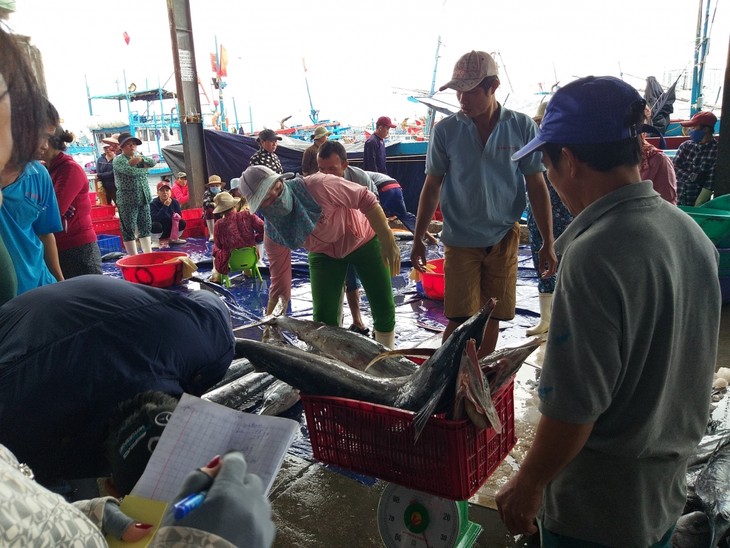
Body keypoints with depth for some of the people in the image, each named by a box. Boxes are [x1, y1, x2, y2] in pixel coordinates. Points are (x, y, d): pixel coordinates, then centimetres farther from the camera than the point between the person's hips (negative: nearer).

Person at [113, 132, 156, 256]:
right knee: (129, 230, -3)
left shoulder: (139, 156, 15)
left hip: (144, 199, 7)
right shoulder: (118, 160, -4)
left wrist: (141, 159, -15)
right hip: (127, 201, -7)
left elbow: (152, 162, -2)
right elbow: (130, 171, -22)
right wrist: (143, 168, -8)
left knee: (146, 227, 11)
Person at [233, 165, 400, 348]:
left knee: (384, 310, 2)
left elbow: (366, 199, -29)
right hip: (324, 254, 3)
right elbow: (279, 282, -16)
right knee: (323, 319, -4)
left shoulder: (317, 186, -37)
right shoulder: (272, 234, -22)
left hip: (363, 240, -2)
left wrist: (388, 242, -29)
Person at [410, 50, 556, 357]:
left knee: (492, 319, 9)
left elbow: (537, 186, 1)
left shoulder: (522, 127, -2)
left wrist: (548, 243, 0)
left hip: (504, 238, 1)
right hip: (460, 239, -1)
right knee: (460, 320, -4)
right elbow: (432, 187, 4)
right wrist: (418, 240, 5)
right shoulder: (446, 130, -3)